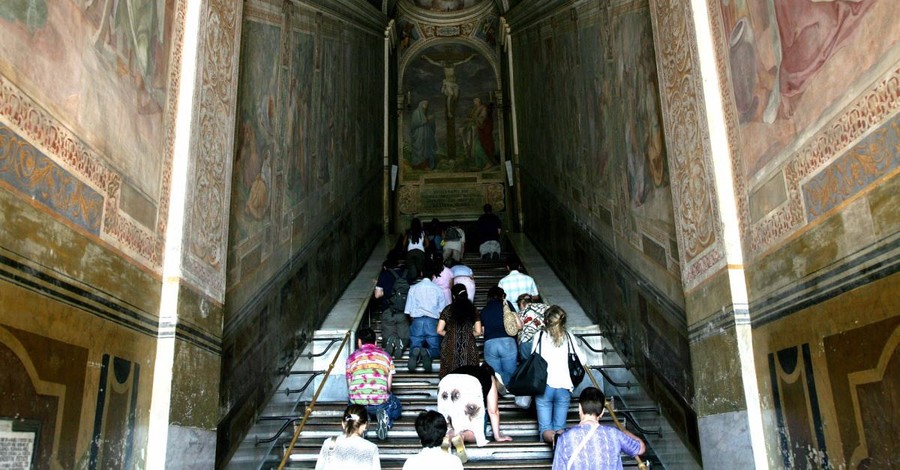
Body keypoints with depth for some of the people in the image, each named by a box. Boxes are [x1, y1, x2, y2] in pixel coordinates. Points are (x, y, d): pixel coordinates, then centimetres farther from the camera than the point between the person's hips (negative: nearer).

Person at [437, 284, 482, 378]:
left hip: (450, 348, -1)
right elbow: (478, 332, 3)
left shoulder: (448, 310, 2)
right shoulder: (473, 310, 6)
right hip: (468, 348, 1)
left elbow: (439, 330, 0)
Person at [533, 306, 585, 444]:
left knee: (546, 431, 1)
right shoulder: (568, 337, 3)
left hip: (544, 385, -1)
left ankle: (547, 434, -31)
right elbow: (581, 359, 6)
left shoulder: (540, 336, -1)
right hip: (564, 386, 1)